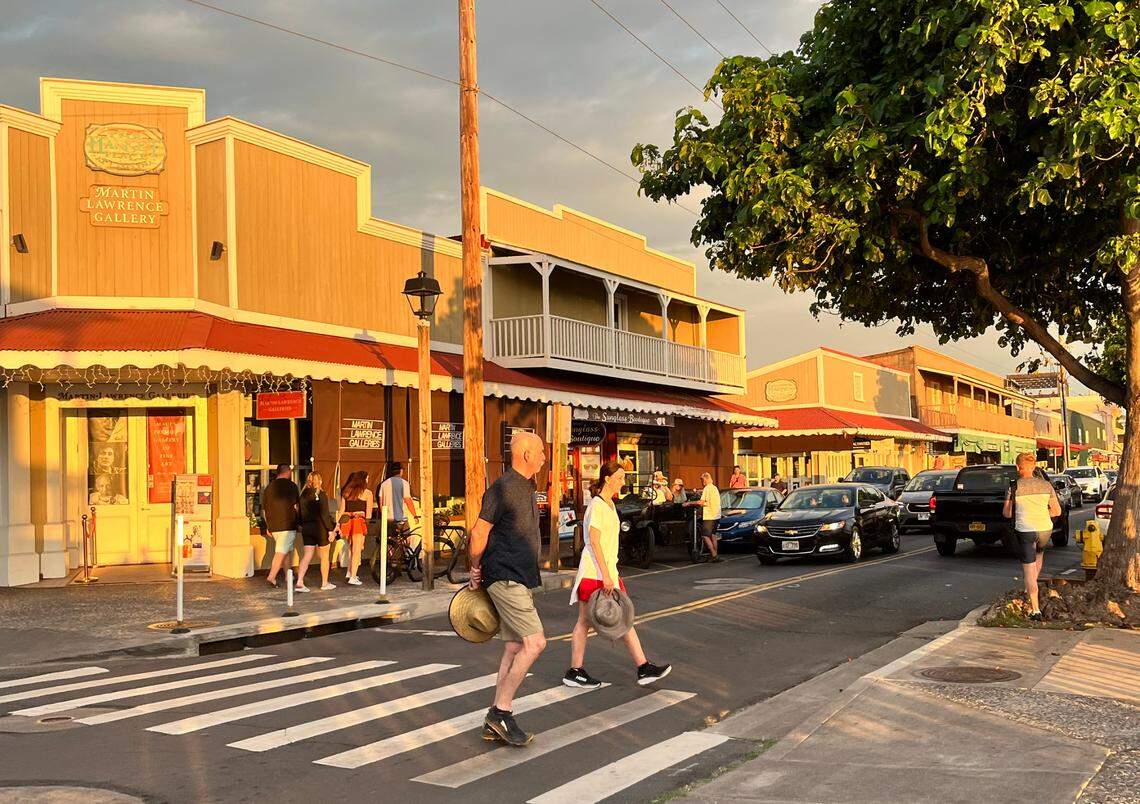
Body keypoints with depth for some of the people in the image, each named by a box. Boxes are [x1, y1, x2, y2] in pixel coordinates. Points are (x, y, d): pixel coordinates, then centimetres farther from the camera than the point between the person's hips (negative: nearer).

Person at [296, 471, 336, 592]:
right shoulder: (321, 495, -12)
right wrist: (331, 528, -11)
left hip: (306, 529, 5)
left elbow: (300, 513, 9)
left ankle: (300, 581, -8)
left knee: (307, 556, 5)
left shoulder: (303, 495, 4)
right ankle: (325, 583, 15)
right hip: (320, 528, -5)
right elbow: (325, 514, -16)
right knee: (324, 556, 9)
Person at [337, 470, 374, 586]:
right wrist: (367, 520, 11)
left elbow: (341, 509, 10)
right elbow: (368, 511, -1)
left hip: (346, 521, 5)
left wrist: (338, 524, 9)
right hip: (359, 521, -5)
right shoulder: (367, 492, 1)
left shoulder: (346, 492, 13)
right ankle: (353, 577, -2)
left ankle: (349, 572, 24)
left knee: (351, 548, 22)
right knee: (357, 550, 0)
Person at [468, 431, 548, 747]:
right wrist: (476, 570, -3)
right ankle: (500, 712, -8)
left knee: (513, 649, 9)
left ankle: (495, 722, 14)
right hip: (505, 578, -10)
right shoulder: (503, 488, -14)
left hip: (521, 579, 10)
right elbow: (479, 533, -14)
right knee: (534, 642, -14)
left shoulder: (526, 488, 17)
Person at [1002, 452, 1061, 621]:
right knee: (1039, 552, 36)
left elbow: (1006, 513, 0)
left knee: (1029, 569, 2)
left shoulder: (1014, 487, -7)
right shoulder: (1046, 485, 1)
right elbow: (1057, 511, 5)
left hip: (1024, 531, -3)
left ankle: (1035, 610, -2)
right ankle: (1032, 586, 35)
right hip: (1045, 530, 3)